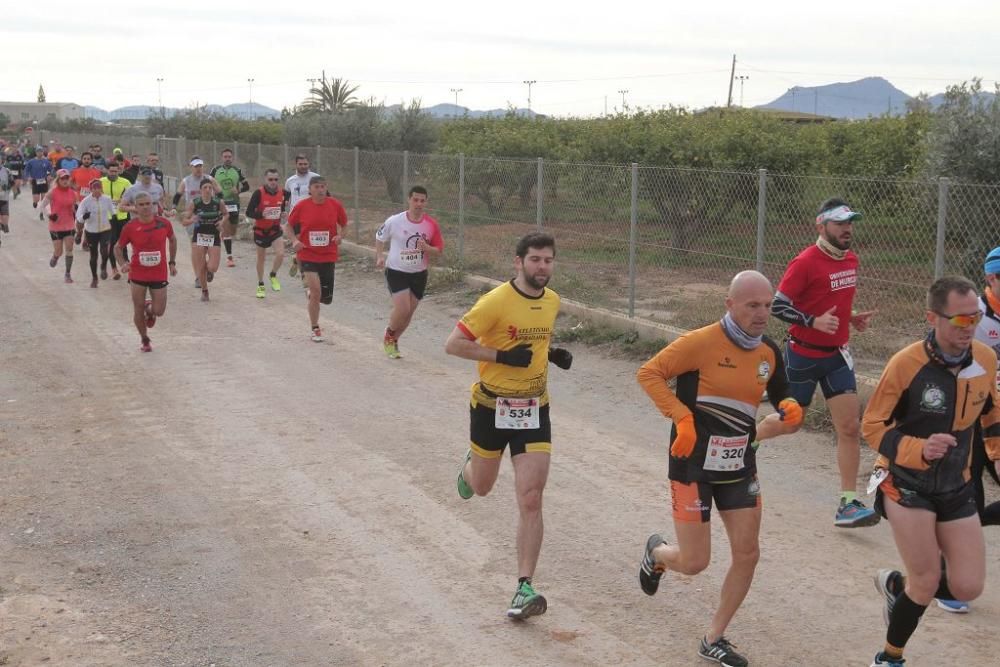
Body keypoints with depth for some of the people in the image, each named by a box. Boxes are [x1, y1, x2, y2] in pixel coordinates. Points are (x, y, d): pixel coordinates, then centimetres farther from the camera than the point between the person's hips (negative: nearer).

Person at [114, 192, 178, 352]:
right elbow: (118, 247, 5)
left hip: (159, 274, 0)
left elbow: (172, 240, 13)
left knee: (159, 311, 0)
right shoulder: (130, 227, -8)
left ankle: (149, 310, 39)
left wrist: (172, 262, 10)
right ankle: (145, 340, 26)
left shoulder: (164, 223, -6)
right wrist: (123, 263, -13)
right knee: (138, 310, 3)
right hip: (137, 274, 0)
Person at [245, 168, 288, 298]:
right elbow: (249, 212, -19)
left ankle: (273, 275, 11)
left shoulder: (283, 193, -6)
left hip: (275, 229, 2)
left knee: (281, 254, -18)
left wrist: (282, 213, -1)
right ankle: (260, 285, 29)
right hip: (260, 230, -2)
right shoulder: (259, 193, -17)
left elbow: (283, 208, 17)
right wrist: (261, 215, -33)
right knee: (261, 258, 11)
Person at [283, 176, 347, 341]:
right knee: (316, 292, -15)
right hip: (308, 255, -2)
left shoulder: (335, 205, -3)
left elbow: (344, 224, 12)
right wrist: (294, 240, -12)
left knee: (326, 298, 6)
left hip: (329, 257, 2)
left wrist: (340, 236, -9)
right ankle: (315, 329, 3)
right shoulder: (302, 206, -6)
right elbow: (288, 226, 6)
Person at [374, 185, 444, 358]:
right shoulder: (394, 221, -11)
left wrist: (426, 248, -20)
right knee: (402, 308, -17)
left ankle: (393, 340, 34)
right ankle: (389, 335, 13)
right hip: (396, 271, -3)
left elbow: (439, 251, 0)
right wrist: (380, 256, -7)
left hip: (419, 274, 3)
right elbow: (379, 237, 7)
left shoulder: (431, 225, -6)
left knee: (409, 312, 9)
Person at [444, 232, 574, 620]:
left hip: (534, 410, 3)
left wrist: (553, 355, 2)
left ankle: (524, 587, -5)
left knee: (530, 499, -8)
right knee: (482, 486, 19)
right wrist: (502, 356, -24)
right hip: (492, 408, -3)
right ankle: (469, 466, 58)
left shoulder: (552, 301, 3)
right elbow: (453, 344, -17)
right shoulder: (496, 301, -18)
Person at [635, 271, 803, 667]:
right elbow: (649, 373, -15)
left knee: (747, 554, 2)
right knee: (694, 563, -2)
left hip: (739, 467, 6)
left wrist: (790, 411, -8)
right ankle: (656, 554, 36)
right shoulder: (702, 343, -17)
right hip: (694, 466, -6)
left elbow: (783, 399, 16)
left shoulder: (769, 352, 3)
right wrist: (682, 417, -24)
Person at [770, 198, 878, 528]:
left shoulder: (850, 260, 5)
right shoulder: (805, 263, -17)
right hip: (803, 354, -6)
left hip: (837, 355, 6)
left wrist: (851, 317, 5)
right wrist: (814, 321, -28)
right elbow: (778, 306, -17)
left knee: (850, 428, -3)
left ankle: (848, 504, 1)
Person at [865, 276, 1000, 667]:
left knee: (967, 588, 0)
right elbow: (872, 426, -13)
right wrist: (919, 450, -28)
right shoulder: (906, 364, -20)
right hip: (906, 484, -5)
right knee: (927, 583, -6)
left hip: (956, 488, 5)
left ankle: (896, 585, 31)